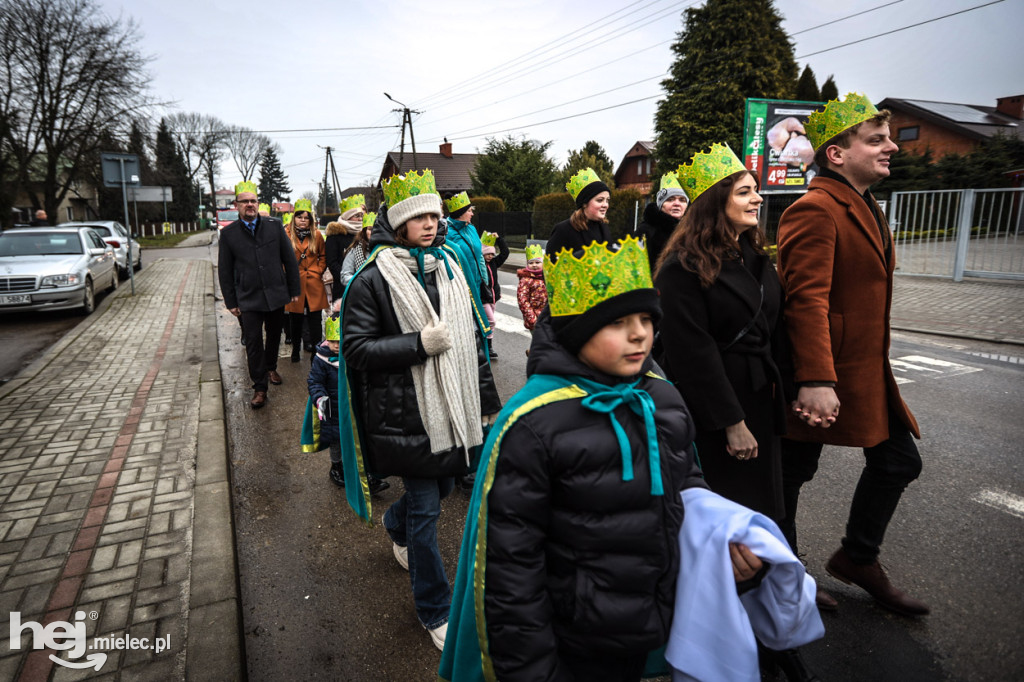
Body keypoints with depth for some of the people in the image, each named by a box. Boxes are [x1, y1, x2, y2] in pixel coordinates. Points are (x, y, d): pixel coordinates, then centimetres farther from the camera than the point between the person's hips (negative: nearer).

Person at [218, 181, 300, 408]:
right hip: (249, 299, -1)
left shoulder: (274, 226, 1)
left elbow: (290, 260, 5)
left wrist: (294, 290, 3)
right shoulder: (228, 233, 0)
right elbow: (224, 271, 5)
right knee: (253, 343, -1)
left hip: (276, 294, 2)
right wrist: (231, 302, 3)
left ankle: (271, 368, 41)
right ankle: (259, 388, 8)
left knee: (274, 336, 16)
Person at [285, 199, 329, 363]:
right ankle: (295, 350, 27)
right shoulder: (287, 235, 1)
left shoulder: (317, 235, 6)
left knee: (315, 320, 0)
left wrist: (316, 272, 2)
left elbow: (323, 257, 14)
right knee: (296, 319, 9)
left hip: (313, 283, 1)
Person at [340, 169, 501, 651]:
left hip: (452, 406, 6)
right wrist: (418, 344, -21)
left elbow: (473, 338, 12)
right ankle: (434, 611, 24)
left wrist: (489, 403, 11)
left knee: (441, 485, 21)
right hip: (407, 412, -6)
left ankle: (397, 527, 56)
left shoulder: (449, 266, 8)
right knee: (425, 507, 3)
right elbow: (355, 348, -11)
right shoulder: (373, 279, -10)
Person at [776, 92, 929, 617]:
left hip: (868, 372, 10)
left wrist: (874, 367, 22)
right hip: (824, 375, -10)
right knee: (792, 471, 6)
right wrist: (816, 381, -32)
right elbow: (806, 299, -27)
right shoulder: (816, 210, -17)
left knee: (899, 461, 17)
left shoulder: (865, 208, 16)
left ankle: (858, 559, 36)